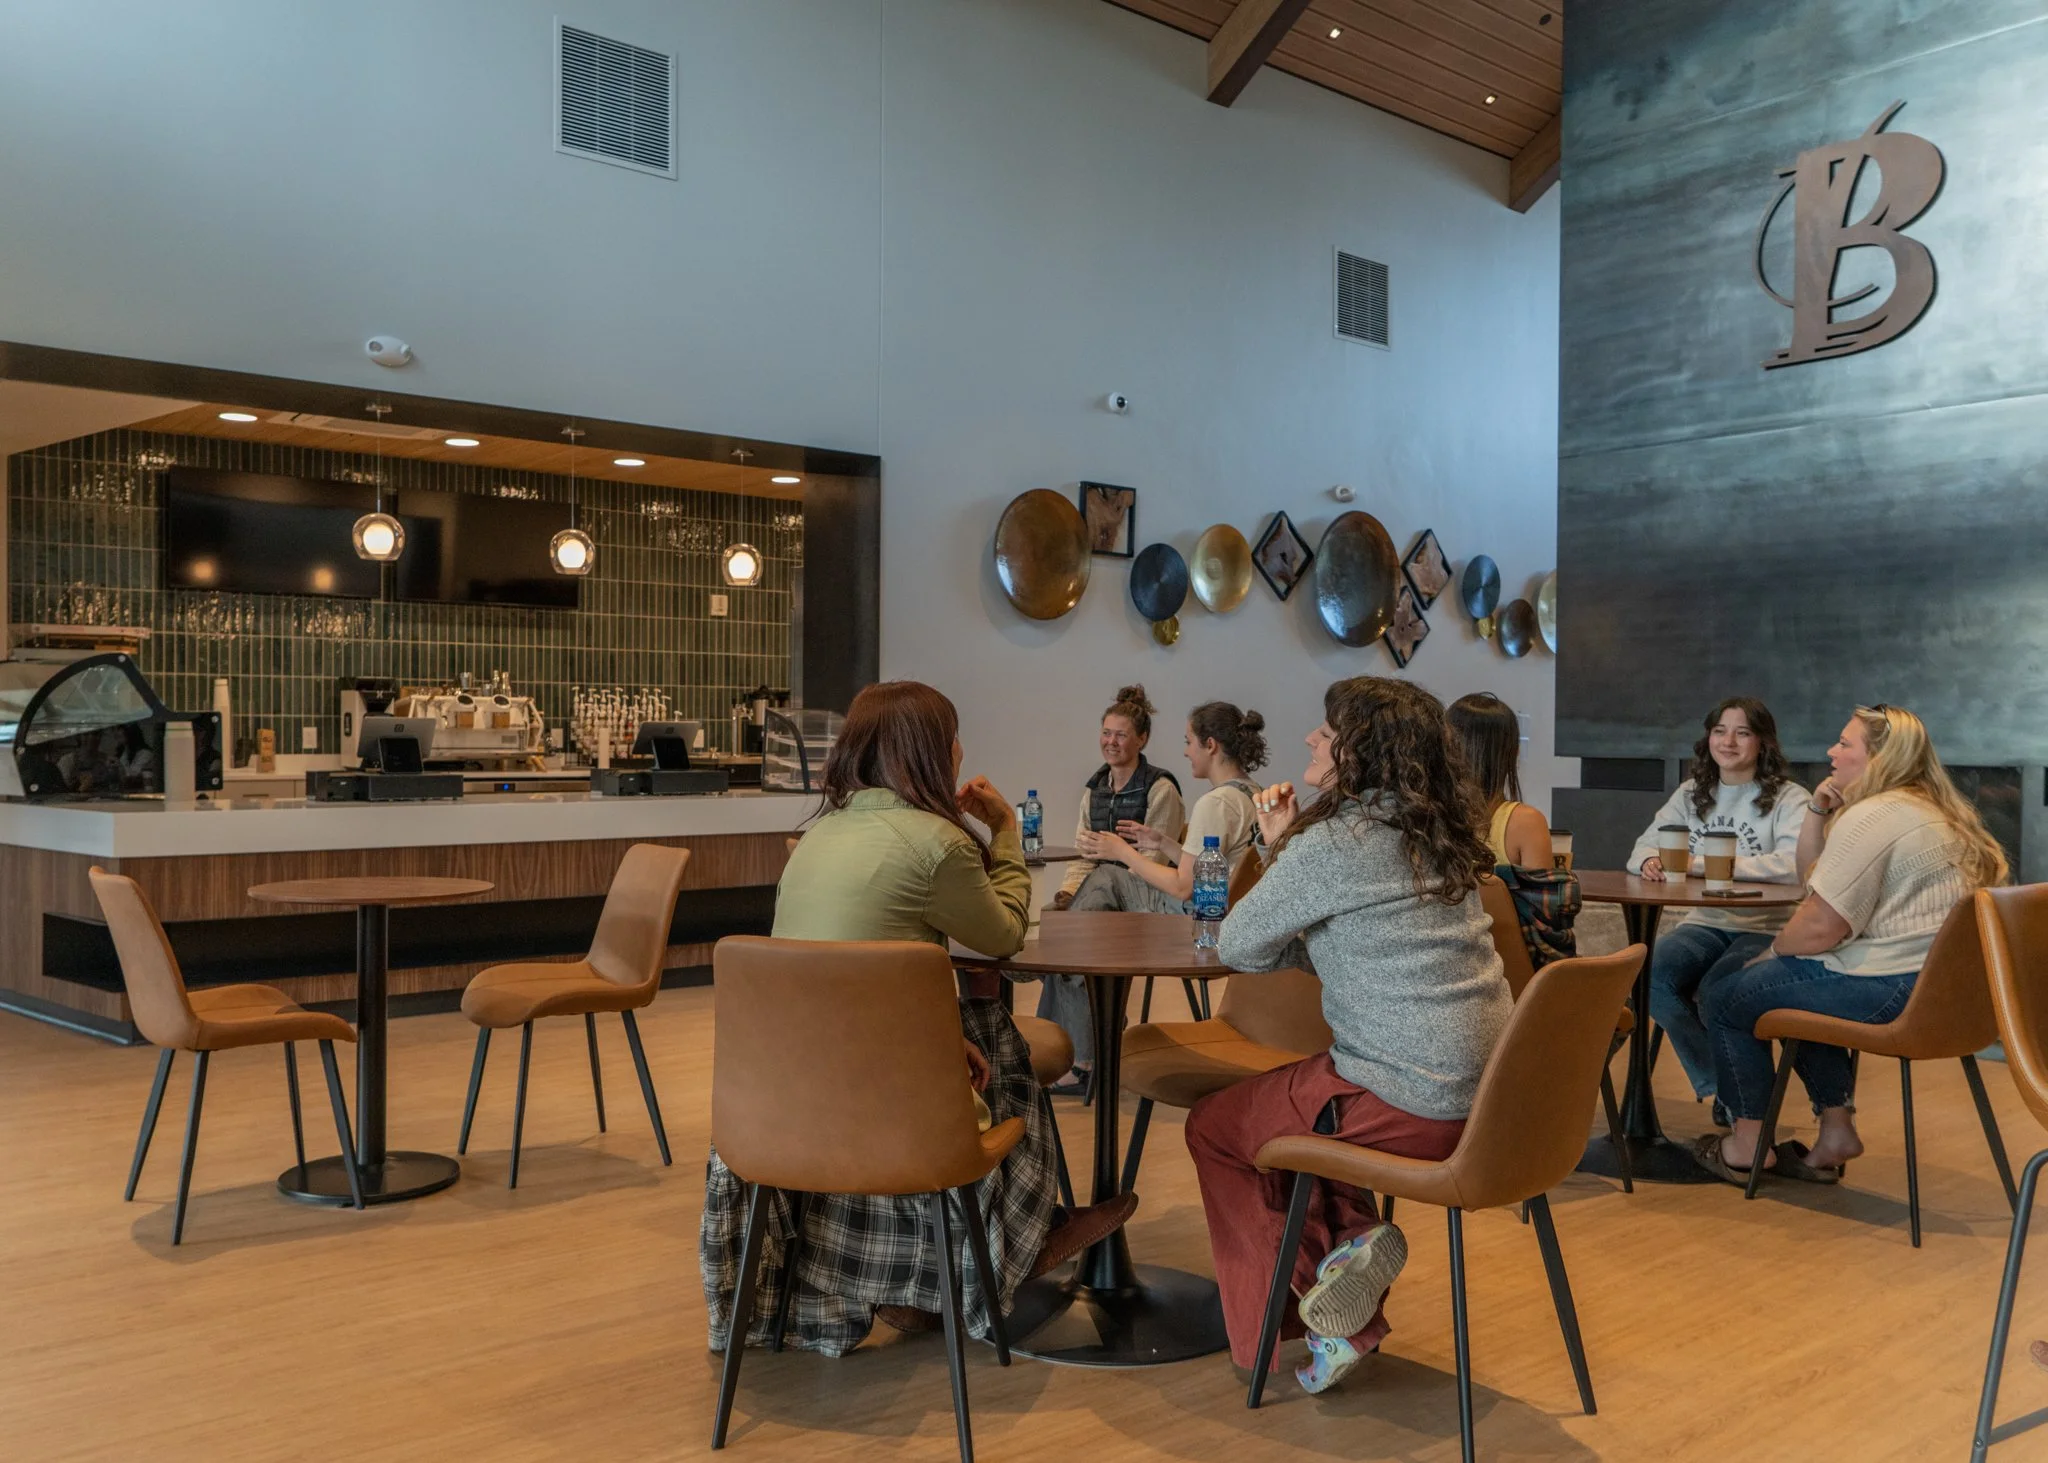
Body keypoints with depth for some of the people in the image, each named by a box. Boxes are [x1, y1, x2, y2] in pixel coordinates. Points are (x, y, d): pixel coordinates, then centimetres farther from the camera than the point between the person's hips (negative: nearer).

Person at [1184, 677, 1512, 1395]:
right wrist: (1287, 847, 9)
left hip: (1408, 1104, -8)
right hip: (1481, 1090, 9)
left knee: (1213, 1125, 14)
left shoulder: (1337, 841, -16)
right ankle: (1348, 1235, 10)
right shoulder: (1436, 836, 11)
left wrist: (1279, 848, 9)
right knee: (1279, 1093, 28)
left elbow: (1238, 946, -4)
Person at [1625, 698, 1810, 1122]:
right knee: (1653, 976, -26)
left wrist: (1697, 863, -24)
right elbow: (1642, 848, 13)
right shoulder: (1692, 794, 16)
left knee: (1716, 991, -33)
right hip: (1705, 923, 5)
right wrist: (1650, 862, -15)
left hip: (1767, 930, -4)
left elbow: (1793, 865, -21)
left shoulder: (1790, 799, -2)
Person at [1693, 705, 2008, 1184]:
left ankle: (1749, 1144, 14)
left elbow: (1819, 928, -19)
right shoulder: (1930, 810, 18)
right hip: (1941, 984, 11)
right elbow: (1813, 876, 24)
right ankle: (1837, 1130, 26)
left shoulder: (1871, 818, -16)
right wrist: (1817, 813, 9)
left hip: (1894, 992, -11)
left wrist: (1772, 951, 0)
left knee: (1726, 998, 2)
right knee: (1800, 986, 32)